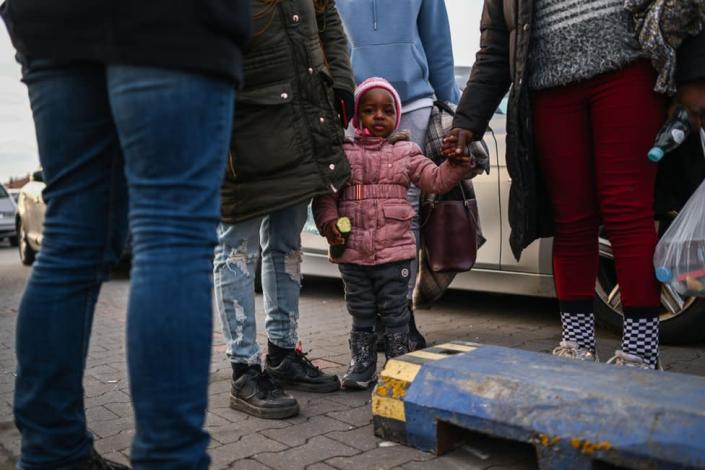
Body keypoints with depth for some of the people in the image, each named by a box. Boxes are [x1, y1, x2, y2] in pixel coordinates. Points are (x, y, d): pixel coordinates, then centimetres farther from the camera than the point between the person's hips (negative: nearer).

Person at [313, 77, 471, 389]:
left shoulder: (406, 152, 6)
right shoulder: (343, 153, 4)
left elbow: (435, 180, 3)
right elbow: (325, 194, 2)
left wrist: (455, 164, -13)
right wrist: (328, 221, -13)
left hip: (394, 250, -1)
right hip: (352, 251, 1)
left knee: (395, 312, 8)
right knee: (360, 313, 13)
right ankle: (362, 365, 25)